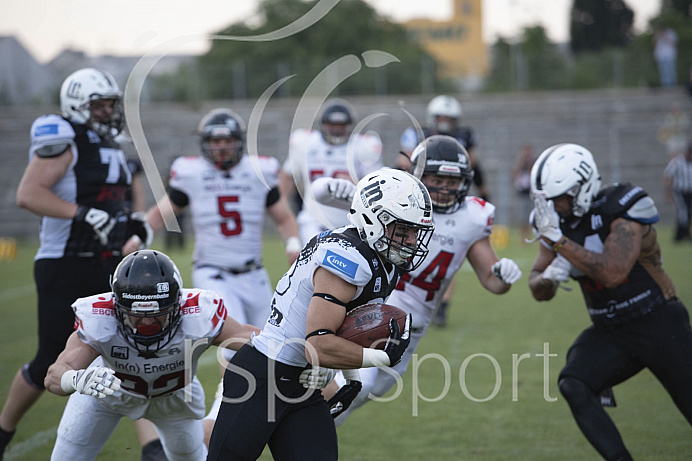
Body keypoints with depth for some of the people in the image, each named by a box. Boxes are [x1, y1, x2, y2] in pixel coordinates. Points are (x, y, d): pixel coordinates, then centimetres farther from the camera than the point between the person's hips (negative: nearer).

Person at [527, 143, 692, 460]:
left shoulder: (620, 209, -21)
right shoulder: (558, 221, -2)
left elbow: (613, 273, -35)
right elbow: (538, 289, 4)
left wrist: (558, 240, -35)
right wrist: (548, 279, -20)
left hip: (659, 324, -5)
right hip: (609, 332, 5)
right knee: (573, 385, -20)